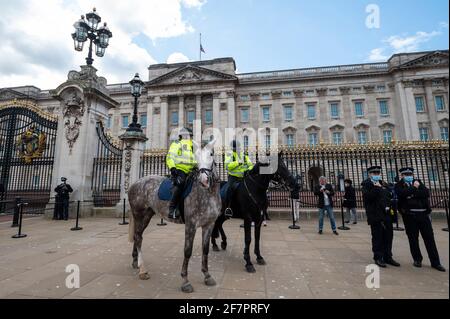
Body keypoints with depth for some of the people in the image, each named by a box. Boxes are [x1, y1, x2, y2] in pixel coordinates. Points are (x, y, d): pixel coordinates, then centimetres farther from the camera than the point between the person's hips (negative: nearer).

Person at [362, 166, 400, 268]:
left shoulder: (384, 184, 17)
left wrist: (389, 207, 8)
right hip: (375, 215, -6)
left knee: (388, 236, 11)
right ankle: (378, 258, 11)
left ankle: (388, 257, 23)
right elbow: (366, 197, -18)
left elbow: (389, 197, 22)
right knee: (377, 237, 0)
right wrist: (376, 188, -17)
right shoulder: (366, 184, -4)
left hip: (387, 214, 7)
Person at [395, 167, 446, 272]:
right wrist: (414, 188, -8)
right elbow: (402, 194, -18)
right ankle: (417, 259, 19)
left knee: (429, 237, 6)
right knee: (413, 238, 5)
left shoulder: (418, 182, 13)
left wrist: (412, 194, -11)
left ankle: (435, 262, 17)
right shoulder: (399, 185, 2)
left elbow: (426, 193, -1)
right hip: (410, 215, -3)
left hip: (423, 213, 3)